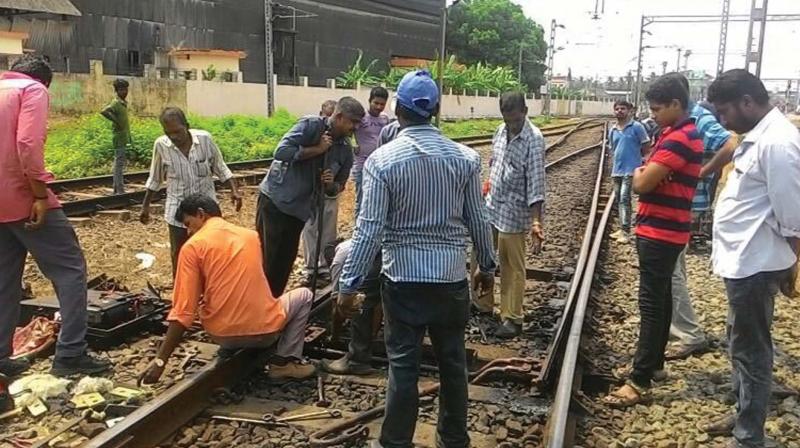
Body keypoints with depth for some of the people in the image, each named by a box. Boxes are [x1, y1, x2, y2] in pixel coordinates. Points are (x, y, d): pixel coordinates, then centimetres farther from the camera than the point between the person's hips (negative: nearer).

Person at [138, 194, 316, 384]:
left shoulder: (193, 246, -4)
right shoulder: (251, 235, 9)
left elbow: (183, 310, -10)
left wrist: (160, 360, -5)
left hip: (224, 336, 1)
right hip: (266, 331, -1)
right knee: (304, 295, 27)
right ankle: (284, 361, 11)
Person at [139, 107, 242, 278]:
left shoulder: (205, 139, -13)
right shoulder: (161, 145, -11)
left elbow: (221, 168, 0)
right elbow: (155, 178, 4)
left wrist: (234, 190, -12)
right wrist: (145, 205, 8)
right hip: (178, 210, 0)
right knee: (178, 253, 9)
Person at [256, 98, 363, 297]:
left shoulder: (346, 151, 4)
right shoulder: (311, 125, -13)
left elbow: (338, 186, 12)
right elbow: (281, 152, -23)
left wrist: (330, 184, -11)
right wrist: (317, 149, -20)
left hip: (300, 208, 6)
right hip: (274, 199, -6)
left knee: (286, 261, 12)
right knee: (268, 257, -6)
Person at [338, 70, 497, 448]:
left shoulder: (381, 160, -11)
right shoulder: (466, 158, -4)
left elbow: (369, 229, -13)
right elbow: (478, 221, 2)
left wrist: (349, 284, -6)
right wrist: (488, 266, 17)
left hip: (402, 276, -2)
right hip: (451, 275, 3)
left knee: (403, 364, 8)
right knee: (452, 361, 16)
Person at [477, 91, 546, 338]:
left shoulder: (533, 139, -17)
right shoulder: (501, 131, 5)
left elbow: (536, 181, -21)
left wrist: (536, 221, -27)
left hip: (513, 213, -7)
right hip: (491, 207, 7)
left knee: (512, 267, 3)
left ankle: (512, 318, 15)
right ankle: (483, 303, 35)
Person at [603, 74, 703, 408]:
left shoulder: (680, 138, -19)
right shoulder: (675, 134, 15)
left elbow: (642, 183, -23)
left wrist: (639, 172, -2)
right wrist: (646, 171, -4)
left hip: (661, 232, -11)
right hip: (660, 229, 11)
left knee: (651, 303, -8)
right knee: (660, 298, 17)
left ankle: (640, 381, -4)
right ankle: (655, 362, 29)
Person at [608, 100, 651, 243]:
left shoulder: (637, 127, -8)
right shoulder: (612, 130, 10)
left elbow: (646, 148, -3)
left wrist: (634, 156, 1)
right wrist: (621, 158, 12)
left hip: (630, 170, -7)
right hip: (616, 170, 7)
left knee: (624, 199, -15)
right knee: (619, 200, 11)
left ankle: (625, 231, -15)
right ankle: (622, 229, 20)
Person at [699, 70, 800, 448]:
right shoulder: (757, 138, 9)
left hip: (755, 265, -10)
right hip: (743, 261, 10)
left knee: (751, 351, 3)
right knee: (741, 344, 21)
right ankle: (743, 416, 38)